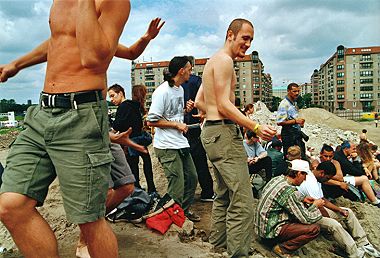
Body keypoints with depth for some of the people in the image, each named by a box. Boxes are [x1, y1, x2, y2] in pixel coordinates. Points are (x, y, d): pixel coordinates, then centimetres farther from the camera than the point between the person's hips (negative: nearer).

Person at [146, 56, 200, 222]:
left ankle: (185, 210, 36)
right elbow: (151, 121, -19)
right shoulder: (162, 91, -16)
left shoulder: (180, 89, 13)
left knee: (192, 178, 16)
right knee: (177, 187, -3)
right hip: (167, 147, -9)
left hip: (181, 143, 9)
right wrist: (177, 124, -15)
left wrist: (185, 109, 5)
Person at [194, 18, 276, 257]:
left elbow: (199, 102, 22)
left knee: (224, 194, 19)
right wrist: (256, 127, -22)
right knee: (242, 199, -10)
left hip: (213, 131, 11)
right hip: (224, 132, -11)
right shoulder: (224, 60, -9)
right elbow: (224, 105, -18)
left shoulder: (214, 61, 22)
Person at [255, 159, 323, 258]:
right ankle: (282, 248, -4)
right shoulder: (290, 191, -24)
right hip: (270, 230, -9)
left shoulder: (277, 179, 2)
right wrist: (315, 205, 2)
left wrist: (302, 199, 12)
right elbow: (307, 219, -16)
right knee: (314, 229, -11)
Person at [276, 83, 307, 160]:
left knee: (302, 156, 13)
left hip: (297, 132, 9)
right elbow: (280, 122, -22)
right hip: (289, 134, -9)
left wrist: (300, 122, 11)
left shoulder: (295, 102, 14)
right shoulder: (284, 104, -15)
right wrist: (295, 121, -23)